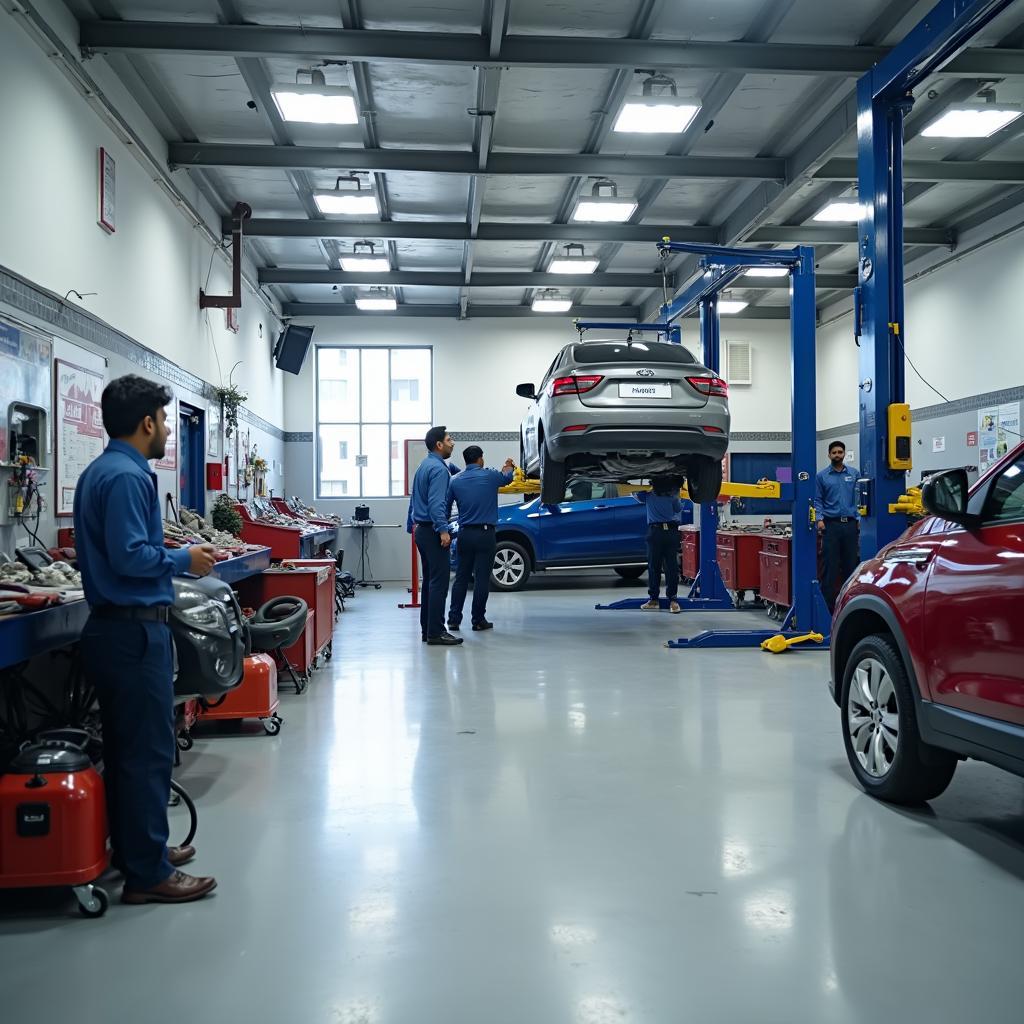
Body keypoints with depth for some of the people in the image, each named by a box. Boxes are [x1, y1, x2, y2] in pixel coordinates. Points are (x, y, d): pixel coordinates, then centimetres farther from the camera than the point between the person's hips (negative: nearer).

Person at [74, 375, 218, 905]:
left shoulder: (99, 471, 14)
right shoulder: (127, 477, -18)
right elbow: (130, 557, -24)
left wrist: (174, 554, 15)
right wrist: (185, 560, -10)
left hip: (113, 625, 11)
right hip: (134, 630, -11)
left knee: (127, 745, 18)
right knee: (148, 751, -3)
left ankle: (135, 847, 30)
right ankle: (148, 874, 5)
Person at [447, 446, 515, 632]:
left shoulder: (455, 481, 4)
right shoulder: (490, 476, -2)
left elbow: (446, 507, 6)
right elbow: (507, 477, 20)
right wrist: (509, 467, 42)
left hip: (465, 534, 3)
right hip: (485, 533, -3)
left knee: (461, 577, 8)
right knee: (482, 578, 1)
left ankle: (454, 619, 7)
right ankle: (478, 620, 4)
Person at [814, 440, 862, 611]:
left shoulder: (854, 474, 9)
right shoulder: (822, 476, 5)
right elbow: (817, 500, 4)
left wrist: (860, 518, -1)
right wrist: (819, 519, -8)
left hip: (851, 524, 2)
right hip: (831, 524, -2)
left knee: (851, 563, 4)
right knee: (831, 565, -2)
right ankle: (829, 602, 1)